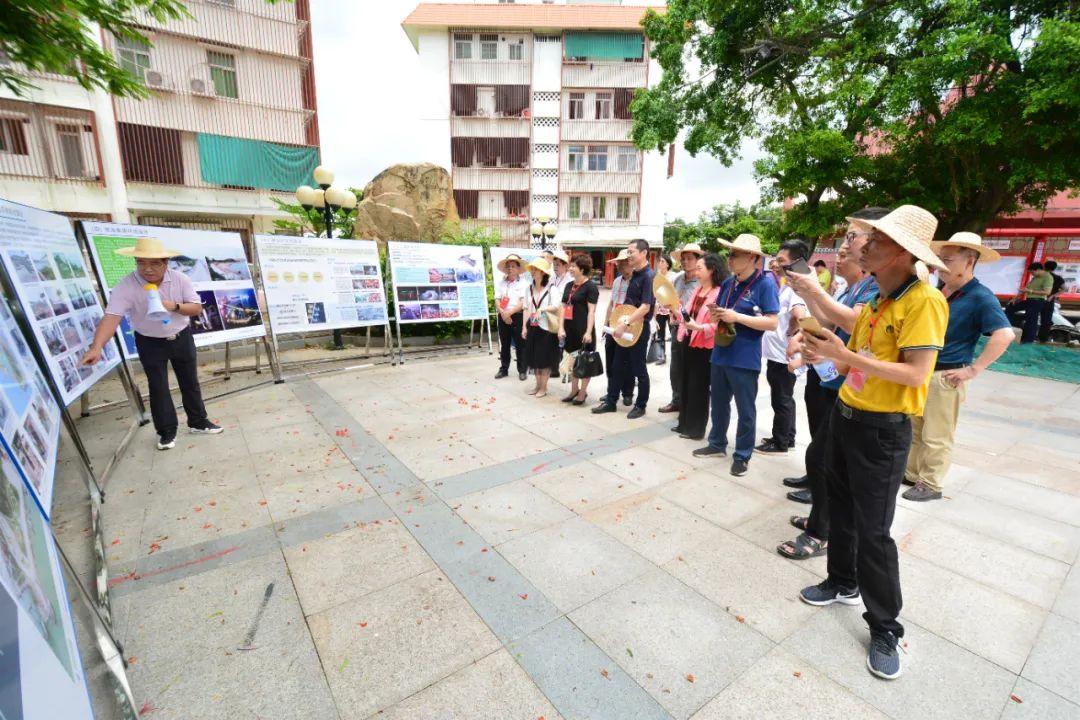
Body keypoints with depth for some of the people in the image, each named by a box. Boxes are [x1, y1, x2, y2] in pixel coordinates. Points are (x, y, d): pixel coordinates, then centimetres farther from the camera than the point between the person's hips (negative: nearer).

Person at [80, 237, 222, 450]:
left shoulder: (180, 279, -13)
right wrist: (96, 347, -42)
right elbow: (111, 317, -31)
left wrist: (174, 306, -28)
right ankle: (166, 431, 16)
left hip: (182, 338, 2)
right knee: (158, 388, 3)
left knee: (190, 383, 11)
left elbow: (197, 308, -9)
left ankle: (198, 422, 26)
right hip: (150, 343, -2)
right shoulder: (126, 286, -21)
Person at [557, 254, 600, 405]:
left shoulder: (590, 286, -8)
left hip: (583, 329, -7)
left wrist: (588, 332, -19)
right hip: (569, 328, 7)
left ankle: (583, 392, 14)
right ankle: (574, 390, 26)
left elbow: (591, 311, -13)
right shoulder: (569, 286, 13)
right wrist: (561, 328, 1)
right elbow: (563, 308, 11)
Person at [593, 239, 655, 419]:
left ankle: (640, 406, 19)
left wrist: (626, 323, -25)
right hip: (625, 327, 8)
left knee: (638, 369, 5)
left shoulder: (648, 276, -16)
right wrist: (622, 321, 12)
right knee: (617, 366, 13)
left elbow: (645, 306, -24)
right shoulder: (634, 274, 10)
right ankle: (610, 401, 23)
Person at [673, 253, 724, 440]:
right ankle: (684, 424, 27)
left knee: (698, 388, 2)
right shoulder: (697, 290, 12)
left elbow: (718, 324, -21)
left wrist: (699, 327, -32)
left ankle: (696, 429, 15)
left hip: (704, 346, -8)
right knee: (685, 385, 14)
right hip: (689, 343, 9)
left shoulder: (719, 293, -15)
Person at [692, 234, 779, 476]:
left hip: (744, 359, -7)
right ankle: (717, 444, 36)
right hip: (720, 354, 7)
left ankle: (742, 455, 23)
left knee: (745, 410, 8)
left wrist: (737, 317, -22)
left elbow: (772, 323, -17)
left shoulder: (765, 283, -12)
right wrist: (715, 314, -5)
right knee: (718, 403, 18)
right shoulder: (728, 283, 7)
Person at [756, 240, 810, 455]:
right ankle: (787, 438, 32)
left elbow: (799, 315, -36)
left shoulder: (794, 289, -19)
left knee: (781, 400, 3)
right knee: (784, 399, 19)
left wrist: (790, 333, -19)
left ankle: (780, 443, 16)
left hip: (782, 355, -9)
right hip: (777, 353, 9)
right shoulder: (782, 287, 10)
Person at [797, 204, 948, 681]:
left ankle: (885, 629, 20)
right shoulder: (874, 301, 9)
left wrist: (846, 354, -26)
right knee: (840, 509, 20)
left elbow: (915, 374, -24)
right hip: (845, 414, 8)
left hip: (883, 430, -8)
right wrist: (826, 354, -4)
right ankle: (842, 583, 40)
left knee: (873, 531, 1)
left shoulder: (924, 301, -17)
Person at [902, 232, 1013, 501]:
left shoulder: (980, 297, -13)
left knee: (936, 437, 3)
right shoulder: (938, 291, 8)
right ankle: (912, 474, 32)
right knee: (914, 430, 18)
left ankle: (931, 484, 18)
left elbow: (1005, 334, -23)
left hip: (945, 376, -7)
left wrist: (973, 370, -22)